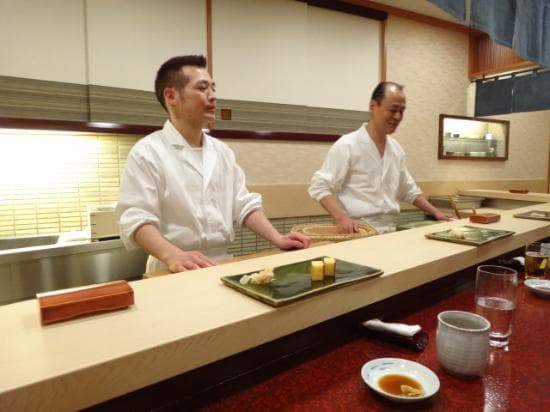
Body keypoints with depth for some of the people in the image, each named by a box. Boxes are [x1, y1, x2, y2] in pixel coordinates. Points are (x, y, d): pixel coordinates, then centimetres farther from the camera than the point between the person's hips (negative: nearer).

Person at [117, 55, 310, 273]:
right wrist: (173, 255, -32)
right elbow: (136, 217, -15)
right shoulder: (147, 152, -6)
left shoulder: (222, 151, 12)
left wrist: (277, 238, -2)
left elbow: (243, 205, 12)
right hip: (176, 272, -4)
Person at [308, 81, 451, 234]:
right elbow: (320, 187, -14)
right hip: (358, 232, -5)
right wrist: (341, 217, -27)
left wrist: (435, 213, 15)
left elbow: (408, 190, 22)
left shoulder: (396, 148, 11)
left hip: (389, 231, 6)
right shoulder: (347, 145, -10)